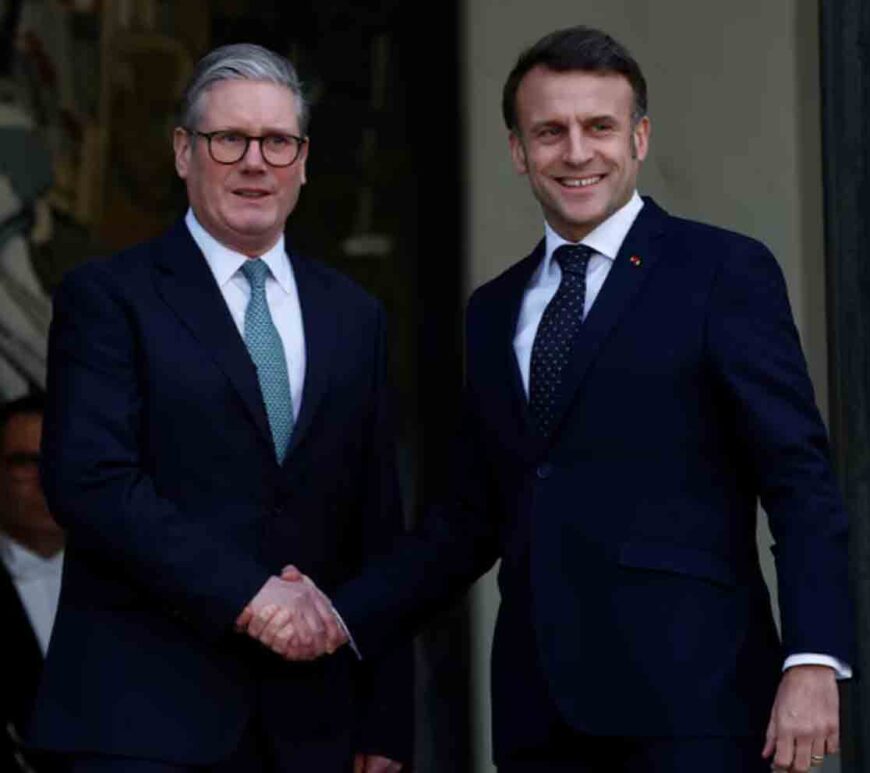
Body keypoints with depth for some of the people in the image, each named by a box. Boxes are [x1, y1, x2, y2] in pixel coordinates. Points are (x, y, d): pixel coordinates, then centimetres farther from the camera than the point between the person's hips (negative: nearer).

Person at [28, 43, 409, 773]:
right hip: (144, 714, -4)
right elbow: (92, 481, -12)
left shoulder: (353, 315, 14)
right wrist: (246, 592, -18)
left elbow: (378, 526, 13)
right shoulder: (107, 296, 1)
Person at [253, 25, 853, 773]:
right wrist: (338, 622, 10)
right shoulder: (493, 312, 18)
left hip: (688, 692, -5)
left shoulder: (725, 271, 1)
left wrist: (814, 662, -14)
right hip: (539, 706, 5)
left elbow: (801, 482, -4)